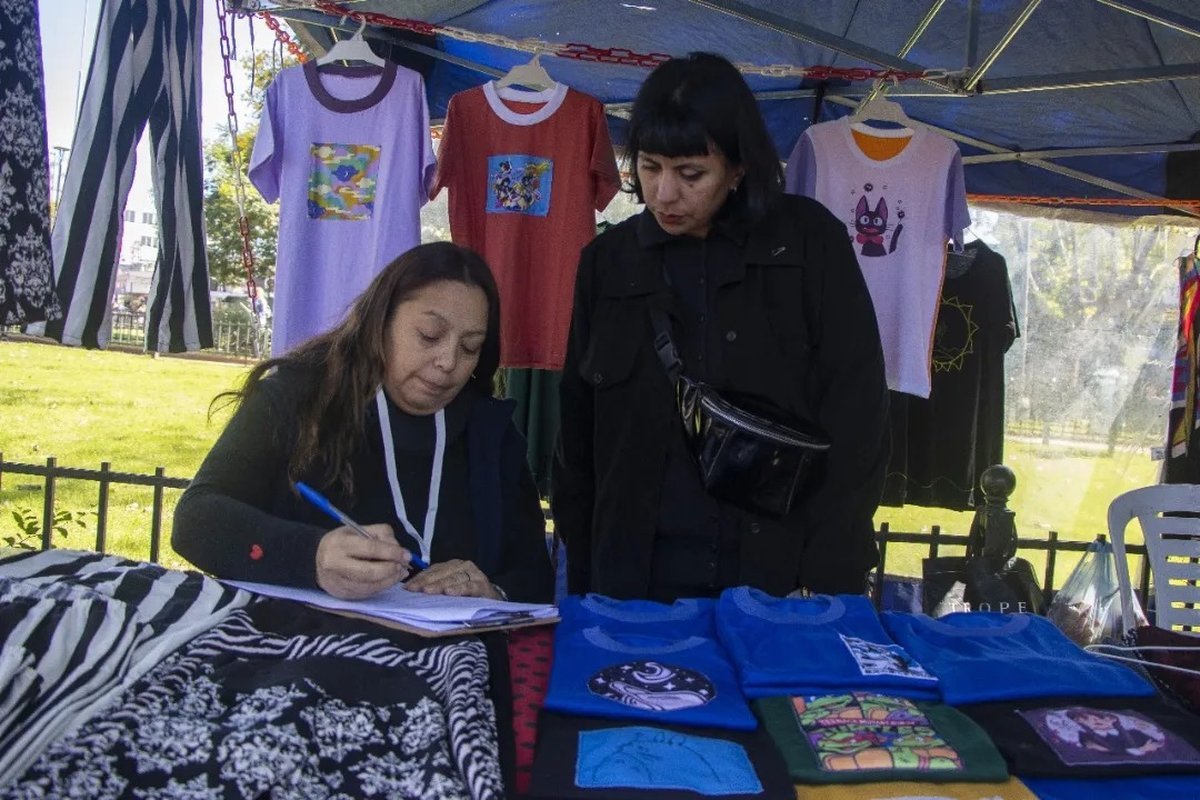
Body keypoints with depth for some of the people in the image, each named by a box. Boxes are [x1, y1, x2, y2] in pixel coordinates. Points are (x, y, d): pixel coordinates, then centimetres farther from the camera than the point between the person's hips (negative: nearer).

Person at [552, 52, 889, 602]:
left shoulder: (809, 242, -3)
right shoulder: (609, 260, 4)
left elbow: (855, 415, -5)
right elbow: (577, 432, 8)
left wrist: (826, 579, -11)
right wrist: (581, 583, 5)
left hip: (784, 572, -1)